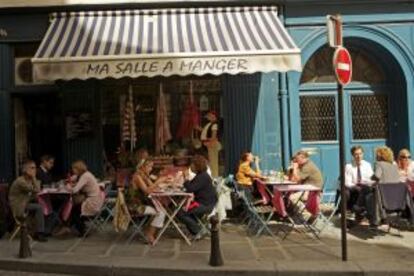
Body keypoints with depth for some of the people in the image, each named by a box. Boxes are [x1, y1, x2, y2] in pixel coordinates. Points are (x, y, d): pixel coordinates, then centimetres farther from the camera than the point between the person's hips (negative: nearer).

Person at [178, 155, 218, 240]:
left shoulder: (202, 177, -17)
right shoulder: (201, 175, 16)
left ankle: (199, 231, -8)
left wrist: (186, 178, -12)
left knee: (180, 213, -16)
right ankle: (195, 231, 19)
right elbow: (193, 188, 16)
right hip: (203, 202, 11)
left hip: (205, 205, -11)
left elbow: (190, 189, -24)